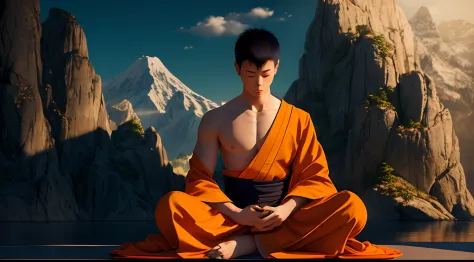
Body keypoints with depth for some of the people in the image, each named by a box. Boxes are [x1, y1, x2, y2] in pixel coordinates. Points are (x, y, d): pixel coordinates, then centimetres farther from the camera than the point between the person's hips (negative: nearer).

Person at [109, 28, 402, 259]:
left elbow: (314, 175, 3)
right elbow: (200, 178, 1)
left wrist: (287, 208, -18)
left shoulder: (299, 119, 4)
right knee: (171, 205, -29)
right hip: (234, 218, -1)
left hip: (285, 219, 2)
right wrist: (236, 214, -16)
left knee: (352, 207, -28)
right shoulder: (216, 119, 3)